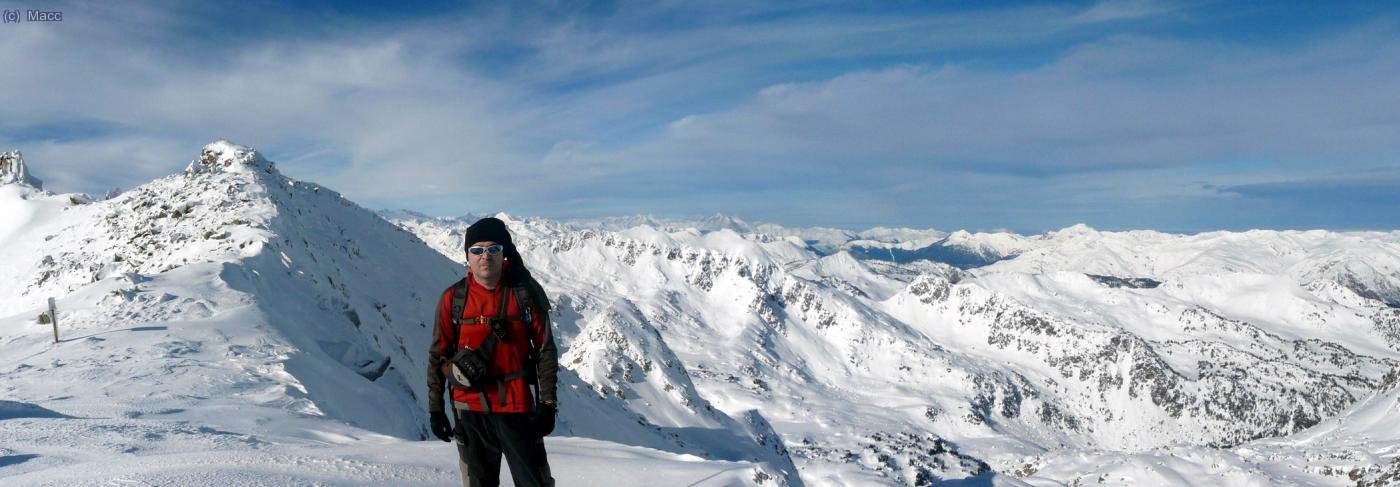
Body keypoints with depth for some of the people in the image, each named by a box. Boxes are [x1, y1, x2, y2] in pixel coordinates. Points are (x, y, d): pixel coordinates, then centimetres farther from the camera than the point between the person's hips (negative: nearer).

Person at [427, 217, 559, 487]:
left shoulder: (525, 293, -4)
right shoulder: (453, 298, 0)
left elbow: (545, 349, -1)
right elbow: (438, 355, 6)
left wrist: (548, 403, -4)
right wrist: (435, 408, 6)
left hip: (518, 406, -1)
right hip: (470, 410, 2)